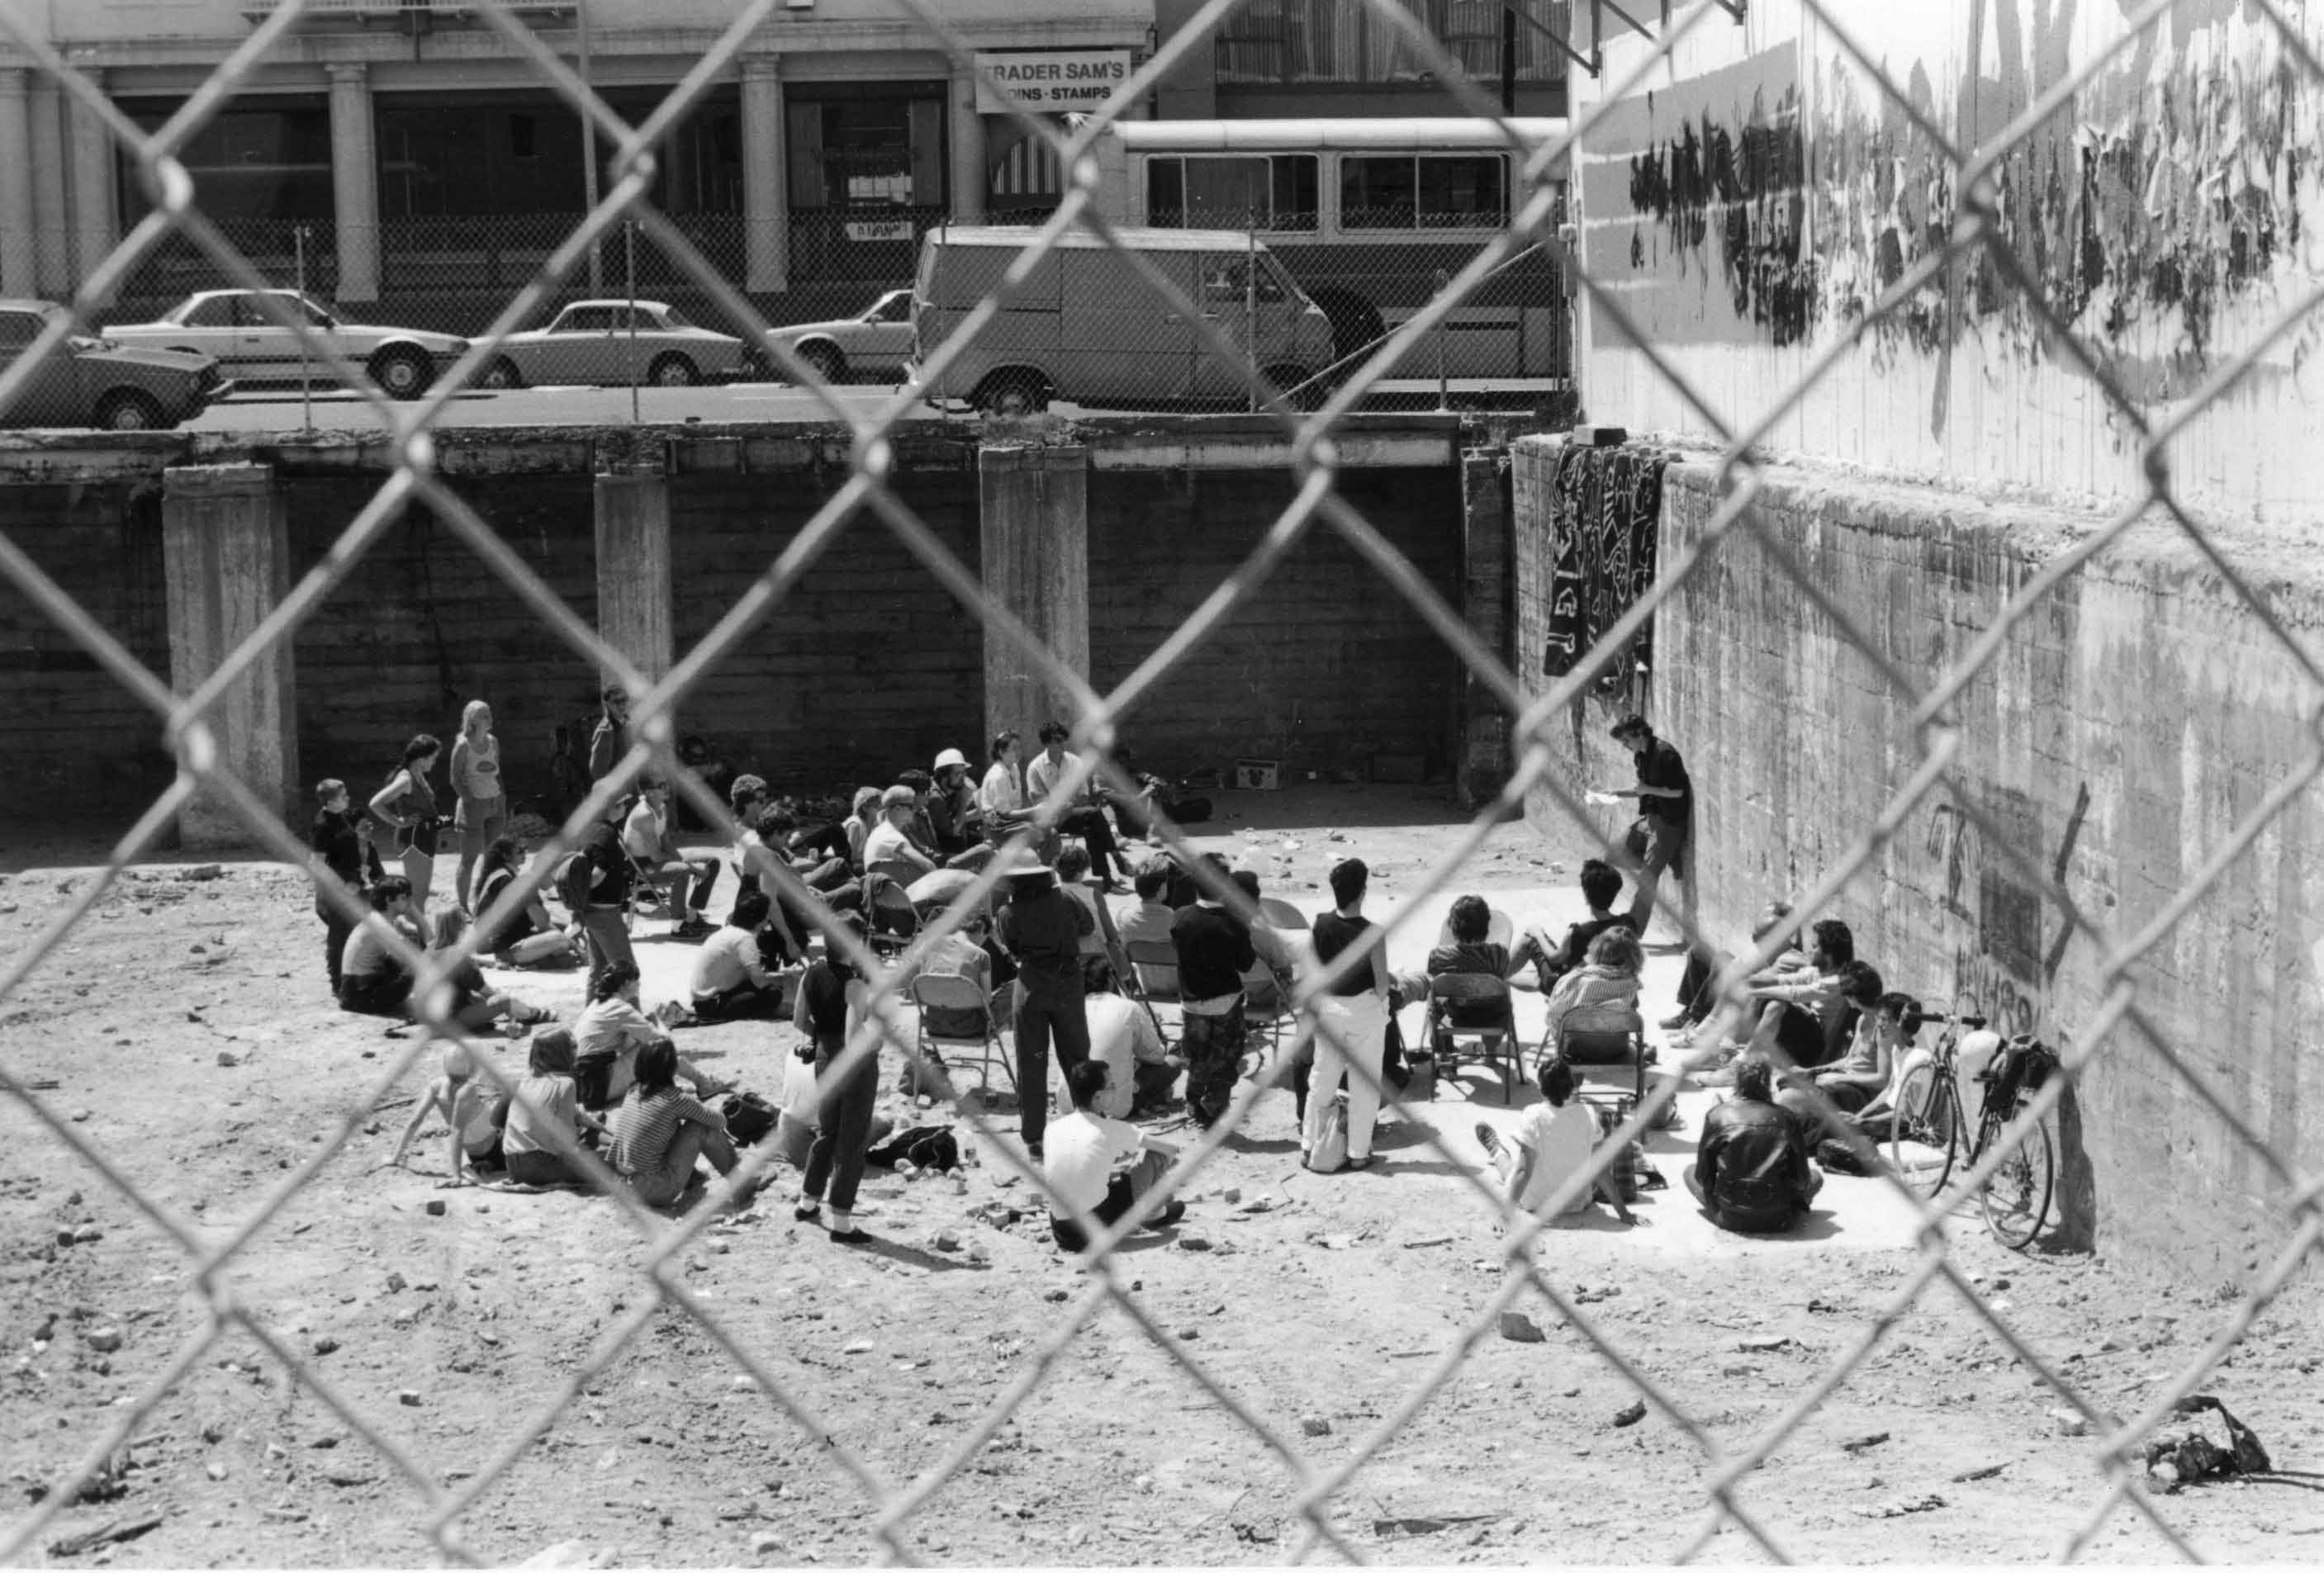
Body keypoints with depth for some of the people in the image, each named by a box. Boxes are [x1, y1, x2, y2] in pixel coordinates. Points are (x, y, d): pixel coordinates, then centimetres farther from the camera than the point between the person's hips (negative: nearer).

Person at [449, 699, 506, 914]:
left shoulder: (493, 742, 8)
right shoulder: (463, 745, -9)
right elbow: (456, 779, -9)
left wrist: (503, 799, 8)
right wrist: (470, 801, -15)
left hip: (495, 803, 6)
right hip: (473, 805, -6)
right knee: (469, 860, -1)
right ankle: (462, 907, 7)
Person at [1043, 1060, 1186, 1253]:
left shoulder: (1053, 1129, 1)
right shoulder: (1113, 1130, -9)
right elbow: (1171, 1150, 5)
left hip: (1060, 1232, 5)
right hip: (1095, 1228, -5)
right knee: (1154, 1158, 8)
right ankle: (1154, 1214, 30)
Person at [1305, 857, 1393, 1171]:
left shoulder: (1321, 924, -9)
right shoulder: (1371, 932, -20)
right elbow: (1382, 983, -16)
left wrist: (1326, 994, 13)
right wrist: (1377, 1000, 4)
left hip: (1328, 1008, 4)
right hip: (1365, 1011, -4)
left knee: (1322, 1080, 16)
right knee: (1364, 1086, 9)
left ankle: (1309, 1146, 22)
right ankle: (1358, 1153, 15)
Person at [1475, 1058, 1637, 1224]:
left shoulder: (1534, 1116, -23)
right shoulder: (1587, 1114, -14)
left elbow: (1523, 1171, -25)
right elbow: (1600, 1169, -11)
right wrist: (1623, 1212, -4)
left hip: (1537, 1205, -2)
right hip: (1578, 1204, 2)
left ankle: (1497, 1152, 61)